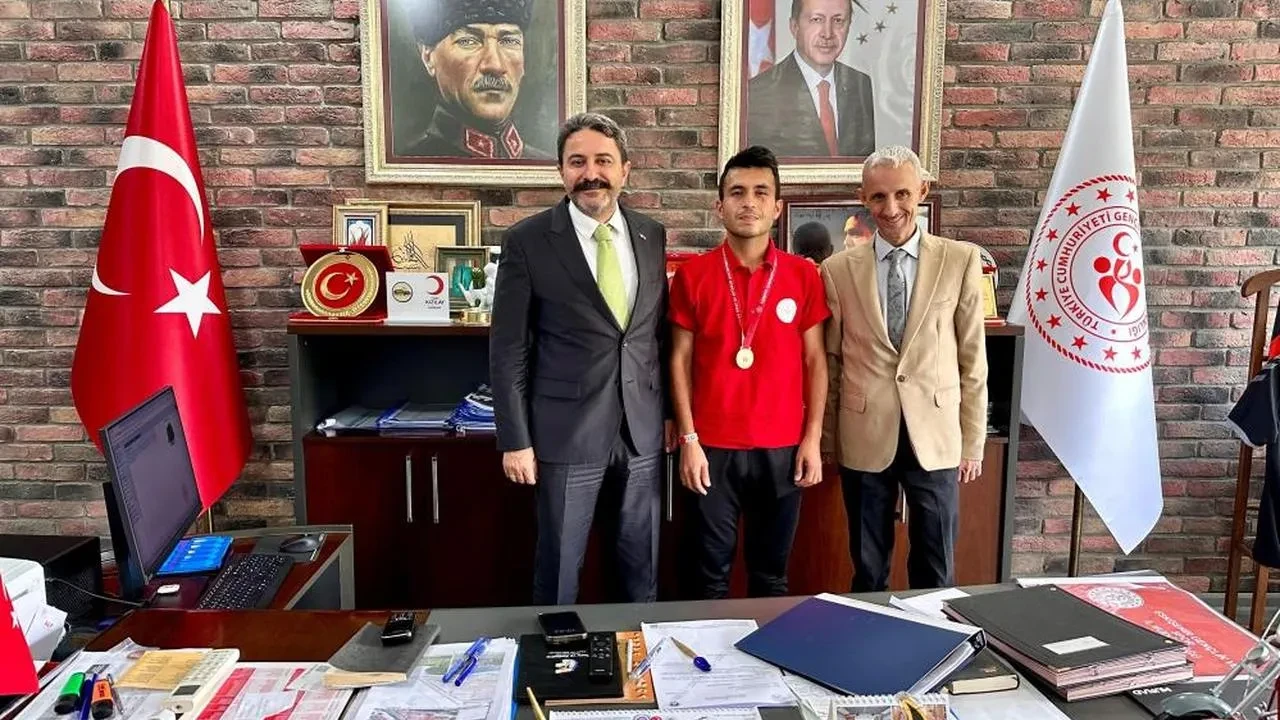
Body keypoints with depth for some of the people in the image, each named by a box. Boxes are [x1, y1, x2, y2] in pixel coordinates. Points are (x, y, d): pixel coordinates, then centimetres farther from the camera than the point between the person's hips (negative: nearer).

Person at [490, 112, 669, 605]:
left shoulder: (651, 235, 4)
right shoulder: (527, 241, -7)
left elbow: (660, 331, 11)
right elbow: (508, 350, -6)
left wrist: (670, 412, 11)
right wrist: (515, 439, -8)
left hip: (643, 429, 4)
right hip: (567, 431, -3)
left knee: (643, 563, 17)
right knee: (559, 565, 11)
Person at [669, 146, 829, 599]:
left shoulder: (803, 276, 2)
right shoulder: (693, 275, -1)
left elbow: (814, 362, 4)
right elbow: (680, 361, 0)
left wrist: (812, 439, 0)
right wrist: (688, 439, -5)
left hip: (782, 447, 1)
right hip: (713, 446, -1)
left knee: (771, 572, 13)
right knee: (712, 571, 9)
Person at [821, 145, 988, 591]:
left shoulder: (960, 261, -1)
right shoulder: (838, 270, -1)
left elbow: (972, 358, 2)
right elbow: (829, 362, 4)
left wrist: (973, 441, 3)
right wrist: (828, 440, 7)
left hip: (935, 436, 0)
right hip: (864, 438, 0)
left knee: (935, 572, 12)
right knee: (868, 571, 14)